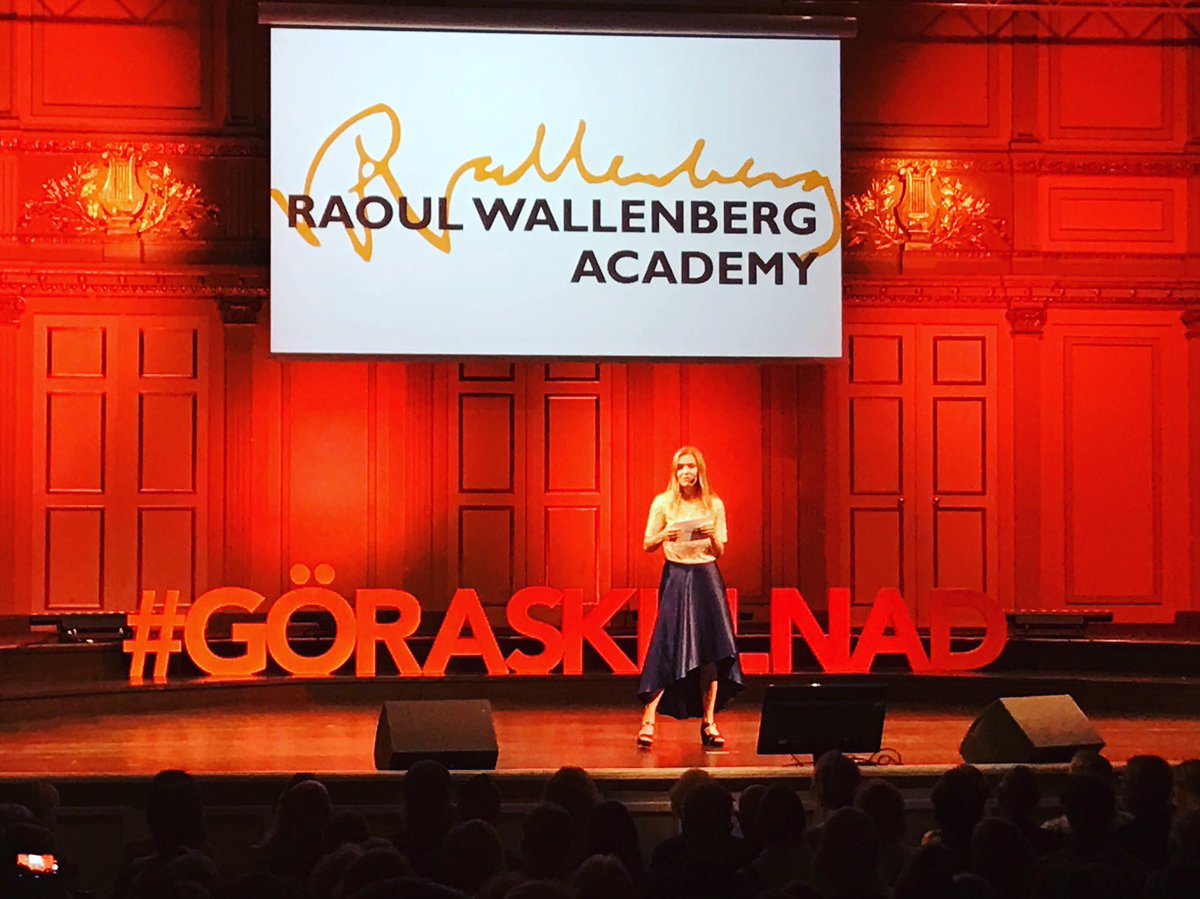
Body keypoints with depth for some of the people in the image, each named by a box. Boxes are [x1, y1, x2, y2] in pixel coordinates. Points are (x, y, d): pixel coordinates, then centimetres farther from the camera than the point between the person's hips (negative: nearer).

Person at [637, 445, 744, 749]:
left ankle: (709, 723, 7)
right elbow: (647, 545, 3)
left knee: (710, 650, -1)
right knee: (668, 646, -10)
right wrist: (663, 537, -17)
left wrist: (712, 536, -12)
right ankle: (648, 721, -9)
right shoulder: (663, 503, 1)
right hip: (676, 577, -2)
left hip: (706, 578, 2)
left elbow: (719, 552, 9)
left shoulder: (714, 505, 6)